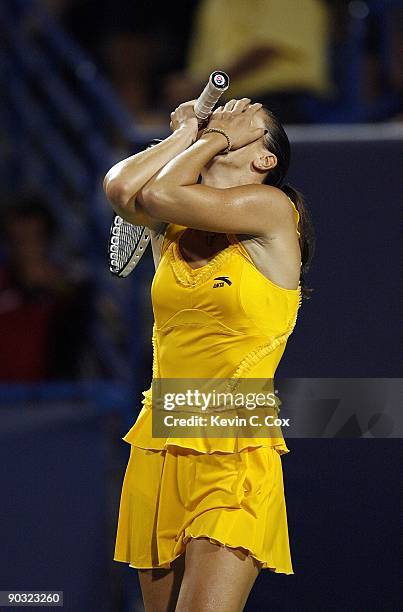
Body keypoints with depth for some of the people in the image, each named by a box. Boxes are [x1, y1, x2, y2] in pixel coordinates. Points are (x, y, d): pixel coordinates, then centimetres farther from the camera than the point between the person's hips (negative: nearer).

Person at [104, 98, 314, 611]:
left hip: (235, 458, -6)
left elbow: (159, 195, -15)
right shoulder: (174, 225, 13)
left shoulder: (272, 208, -4)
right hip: (157, 449, 6)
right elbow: (121, 189, -9)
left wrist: (217, 136, 0)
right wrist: (188, 134, 5)